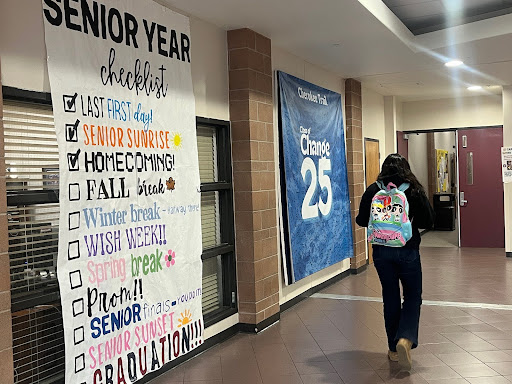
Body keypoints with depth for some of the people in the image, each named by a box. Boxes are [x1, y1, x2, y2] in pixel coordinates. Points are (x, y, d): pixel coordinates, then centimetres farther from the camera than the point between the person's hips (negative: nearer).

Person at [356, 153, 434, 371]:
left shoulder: (373, 191, -4)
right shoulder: (415, 190, -5)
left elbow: (362, 221, -1)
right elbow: (428, 222, -3)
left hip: (381, 251, 2)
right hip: (408, 250, -1)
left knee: (390, 297, 13)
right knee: (412, 297, 11)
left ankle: (394, 349, 19)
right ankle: (405, 339, -11)